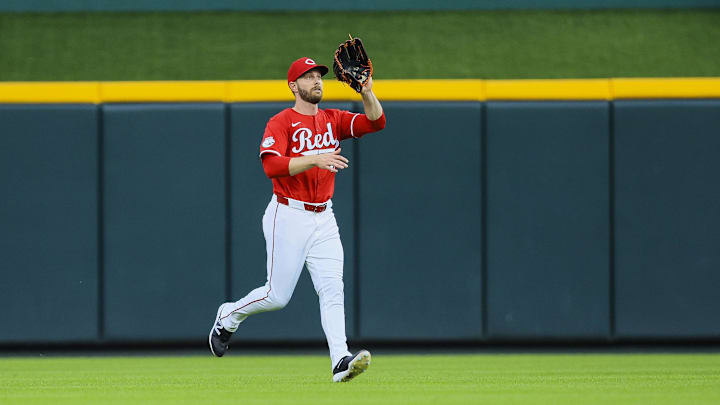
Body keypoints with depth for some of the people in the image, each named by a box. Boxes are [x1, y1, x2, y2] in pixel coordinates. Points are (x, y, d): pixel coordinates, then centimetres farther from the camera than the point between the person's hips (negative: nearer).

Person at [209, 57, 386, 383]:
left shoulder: (333, 120, 10)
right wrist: (314, 160, -33)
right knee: (277, 295, -1)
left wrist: (367, 92, -19)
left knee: (332, 289, -9)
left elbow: (376, 121, -2)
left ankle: (341, 361, -19)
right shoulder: (281, 123, -7)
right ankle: (229, 317, 27)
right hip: (289, 217, -5)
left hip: (323, 220, 5)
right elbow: (271, 165, -23)